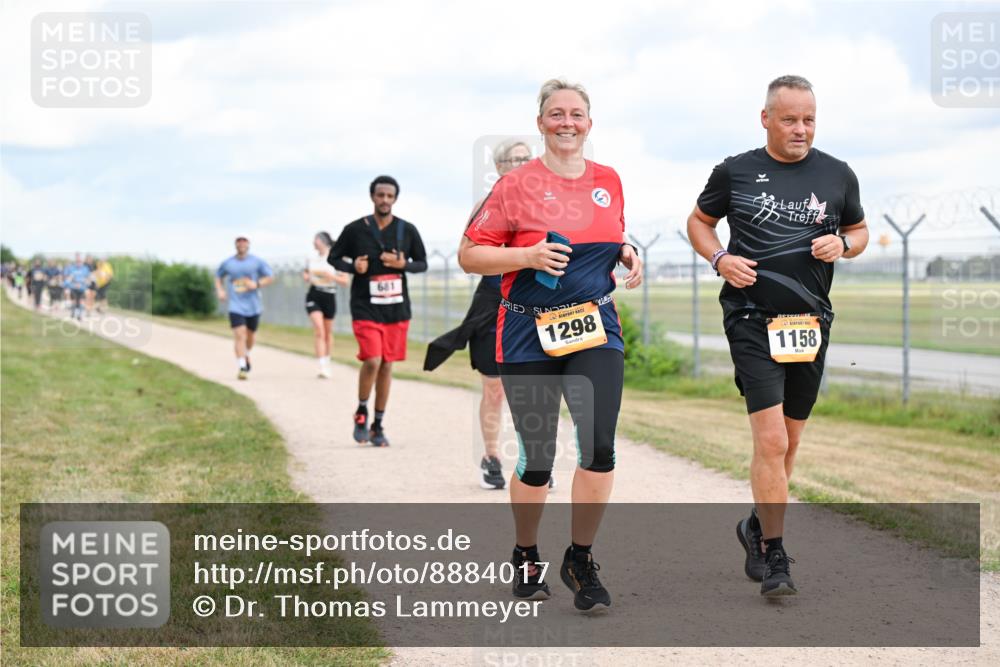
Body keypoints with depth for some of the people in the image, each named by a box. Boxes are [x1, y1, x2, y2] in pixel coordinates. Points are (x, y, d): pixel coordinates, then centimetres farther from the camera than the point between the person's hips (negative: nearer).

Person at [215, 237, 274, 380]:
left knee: (251, 335, 15)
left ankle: (246, 355, 46)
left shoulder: (257, 262, 1)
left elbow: (270, 276, 1)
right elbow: (218, 276, 22)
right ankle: (241, 366, -17)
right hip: (236, 306, -1)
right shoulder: (227, 263, 5)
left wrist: (256, 284, -15)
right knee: (239, 335, -15)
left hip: (253, 306, 1)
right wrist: (219, 290, 5)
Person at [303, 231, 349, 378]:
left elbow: (346, 281, -6)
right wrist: (305, 277, 1)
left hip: (329, 296, -1)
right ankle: (322, 366, -20)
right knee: (319, 329, -15)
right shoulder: (311, 259, 6)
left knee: (328, 332, 11)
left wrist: (332, 276, -21)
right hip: (314, 296, 1)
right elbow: (306, 273, 24)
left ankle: (327, 363, 31)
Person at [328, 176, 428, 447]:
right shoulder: (355, 229, -3)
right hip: (365, 309, -3)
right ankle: (361, 412, 10)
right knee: (372, 361, -16)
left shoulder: (407, 230, 2)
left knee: (387, 365, 7)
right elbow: (334, 257, 8)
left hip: (397, 310, 3)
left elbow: (422, 262, 11)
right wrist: (353, 267, -13)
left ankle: (378, 425, 19)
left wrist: (404, 264, -10)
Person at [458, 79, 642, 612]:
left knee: (599, 445, -13)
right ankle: (526, 558, 28)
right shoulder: (517, 185, -5)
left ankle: (581, 560, 7)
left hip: (596, 327, 3)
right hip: (529, 333, -3)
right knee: (537, 457, 3)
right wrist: (528, 255, -18)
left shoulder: (608, 181, 8)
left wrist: (627, 254, 4)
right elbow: (469, 255, -5)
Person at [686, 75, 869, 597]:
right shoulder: (735, 172, 1)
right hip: (753, 320, -4)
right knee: (771, 441, -13)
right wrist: (719, 258, -6)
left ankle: (758, 525, 36)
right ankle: (772, 554, -5)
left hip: (811, 323, 4)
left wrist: (842, 245, -5)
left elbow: (859, 231, 19)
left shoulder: (837, 175, 6)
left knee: (788, 442, 14)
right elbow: (699, 221, 13)